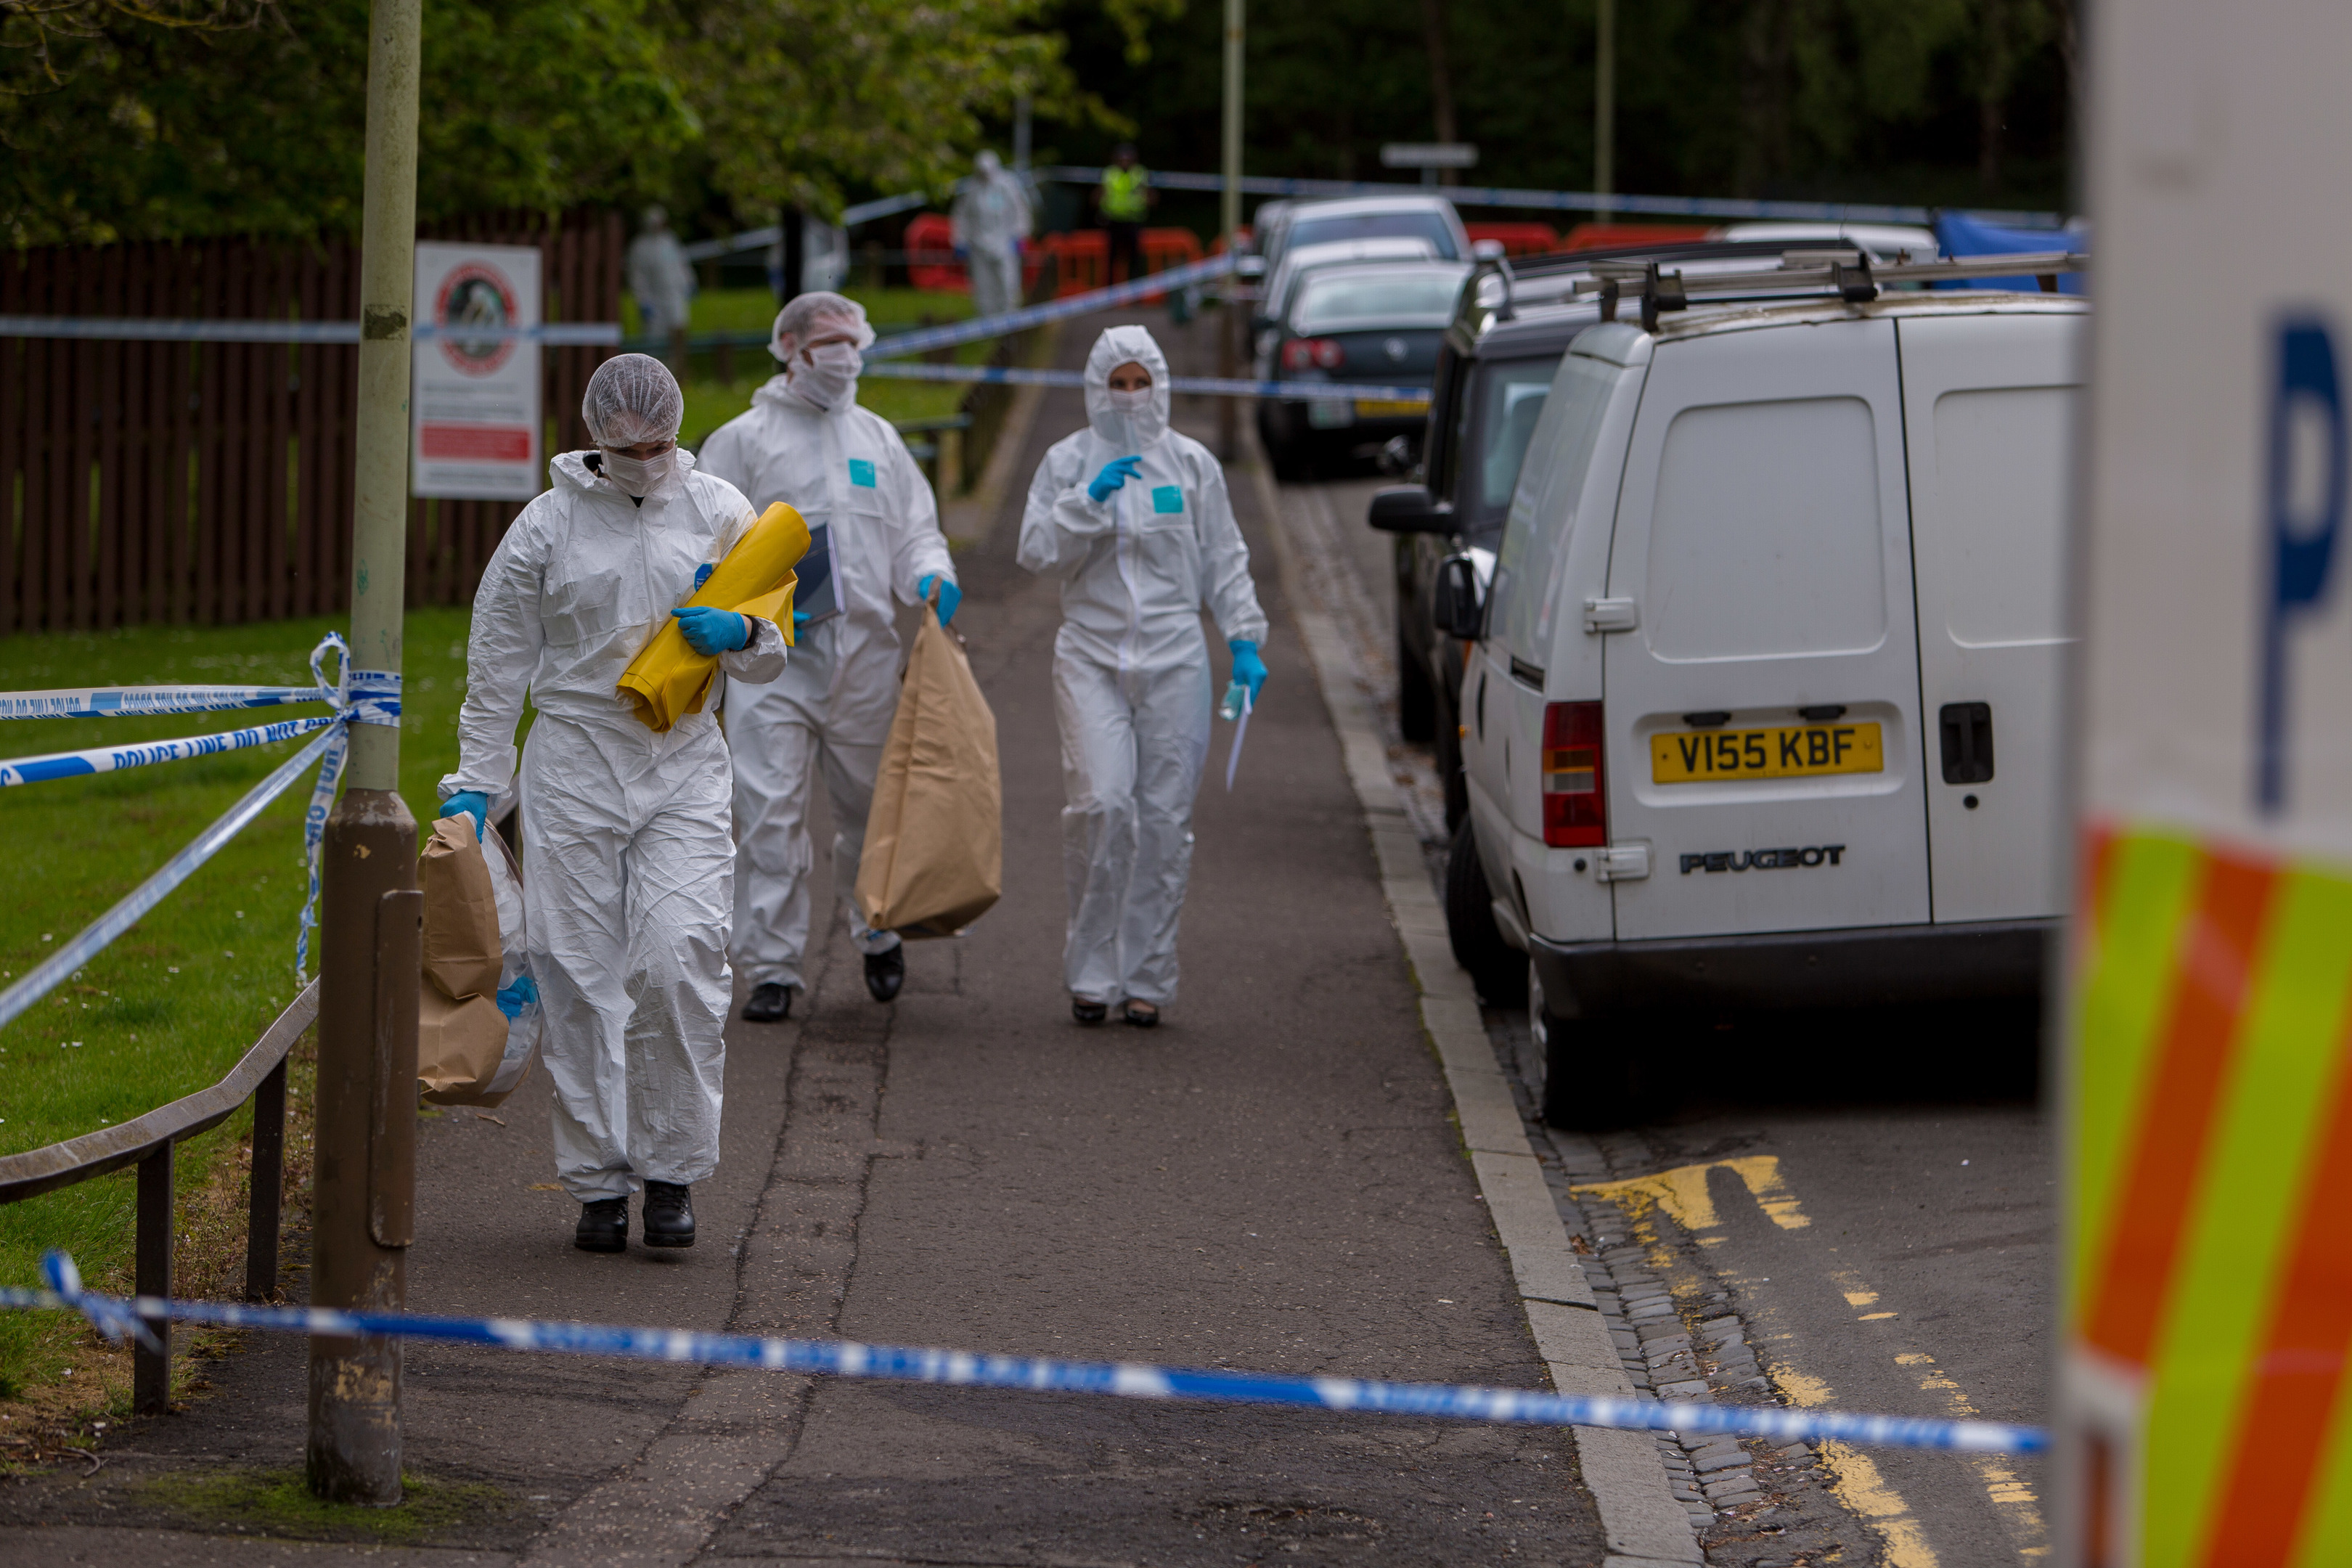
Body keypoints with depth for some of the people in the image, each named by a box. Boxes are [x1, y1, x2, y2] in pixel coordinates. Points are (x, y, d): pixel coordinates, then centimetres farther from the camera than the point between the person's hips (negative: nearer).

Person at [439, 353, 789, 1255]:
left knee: (682, 959, -14)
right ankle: (597, 1180, 6)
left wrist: (738, 633, -10)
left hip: (684, 769, 0)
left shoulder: (719, 514, 6)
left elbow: (770, 657, 13)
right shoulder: (547, 528, 3)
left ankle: (671, 1170, -2)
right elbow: (498, 665, 9)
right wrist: (476, 784, 6)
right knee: (579, 975, -2)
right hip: (574, 764, 0)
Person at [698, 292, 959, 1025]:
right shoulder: (743, 440, 4)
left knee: (870, 807, 12)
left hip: (864, 654, 3)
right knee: (770, 813, -9)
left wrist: (932, 576, -5)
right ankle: (772, 968, -6)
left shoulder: (878, 440, 16)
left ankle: (877, 930, 37)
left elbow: (916, 531, 18)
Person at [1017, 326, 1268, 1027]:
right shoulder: (1068, 462, 8)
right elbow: (1038, 550, -1)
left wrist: (1245, 642, 4)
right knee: (1102, 803, -17)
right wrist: (1089, 498, -14)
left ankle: (1147, 977, 6)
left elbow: (1224, 562, 13)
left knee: (1164, 816, -2)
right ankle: (1091, 970, -7)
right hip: (1090, 655, -1)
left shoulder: (1191, 464, 10)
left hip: (1173, 658, 1)